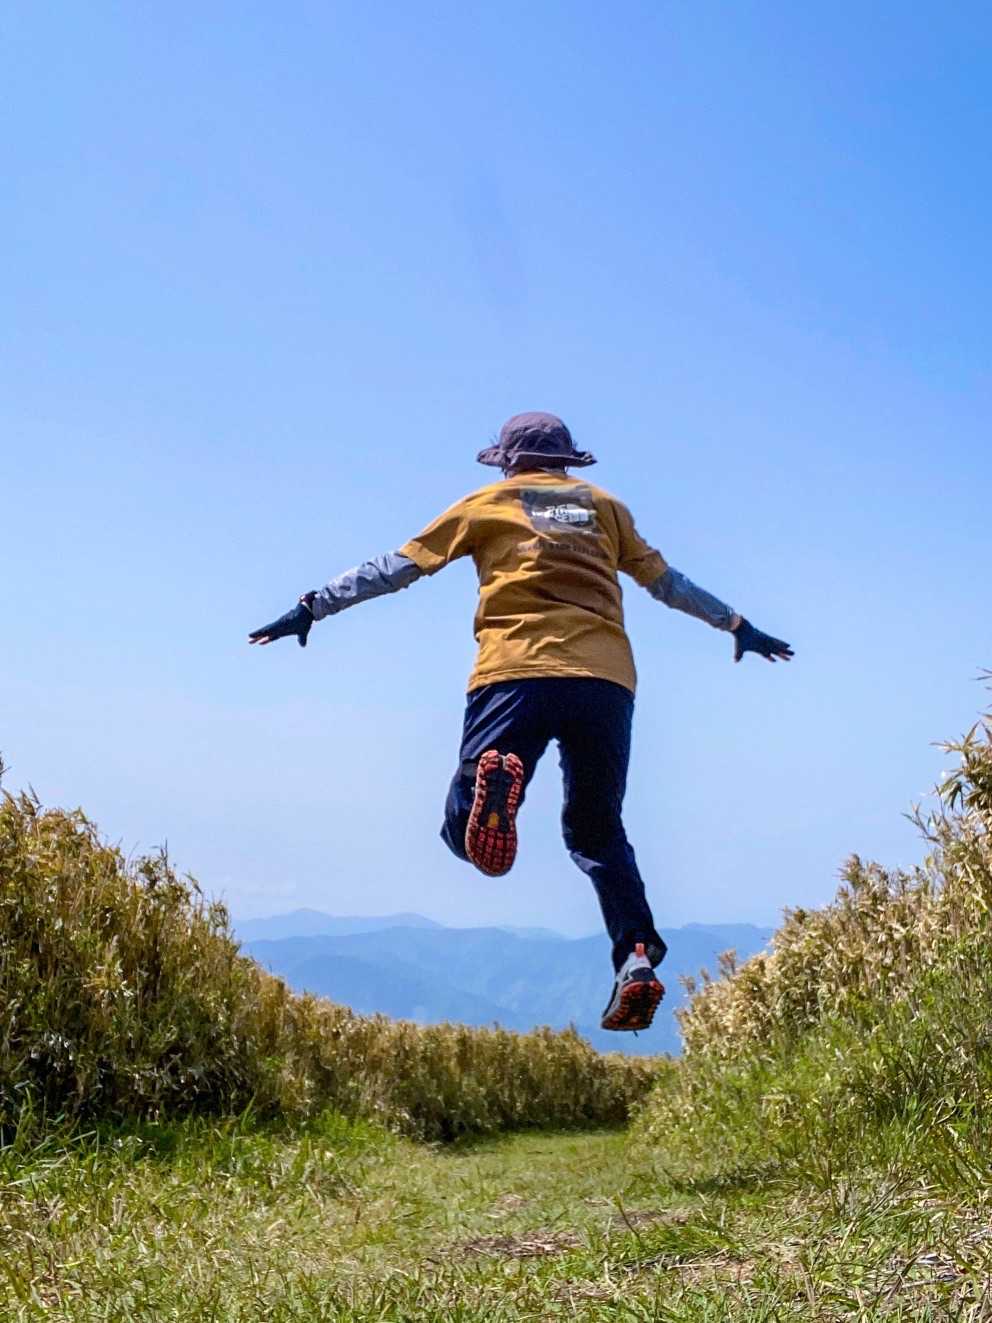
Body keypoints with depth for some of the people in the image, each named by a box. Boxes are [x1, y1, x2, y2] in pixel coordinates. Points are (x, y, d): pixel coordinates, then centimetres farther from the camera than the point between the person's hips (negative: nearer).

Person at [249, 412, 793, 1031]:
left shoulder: (489, 502, 20)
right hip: (607, 681, 3)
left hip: (516, 673, -2)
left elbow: (396, 567, 18)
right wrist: (738, 625, 44)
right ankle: (637, 956, -2)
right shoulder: (603, 504, 26)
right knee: (598, 830, 20)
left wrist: (312, 608, 24)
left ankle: (493, 777, -37)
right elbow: (667, 581, 32)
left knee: (464, 829, -1)